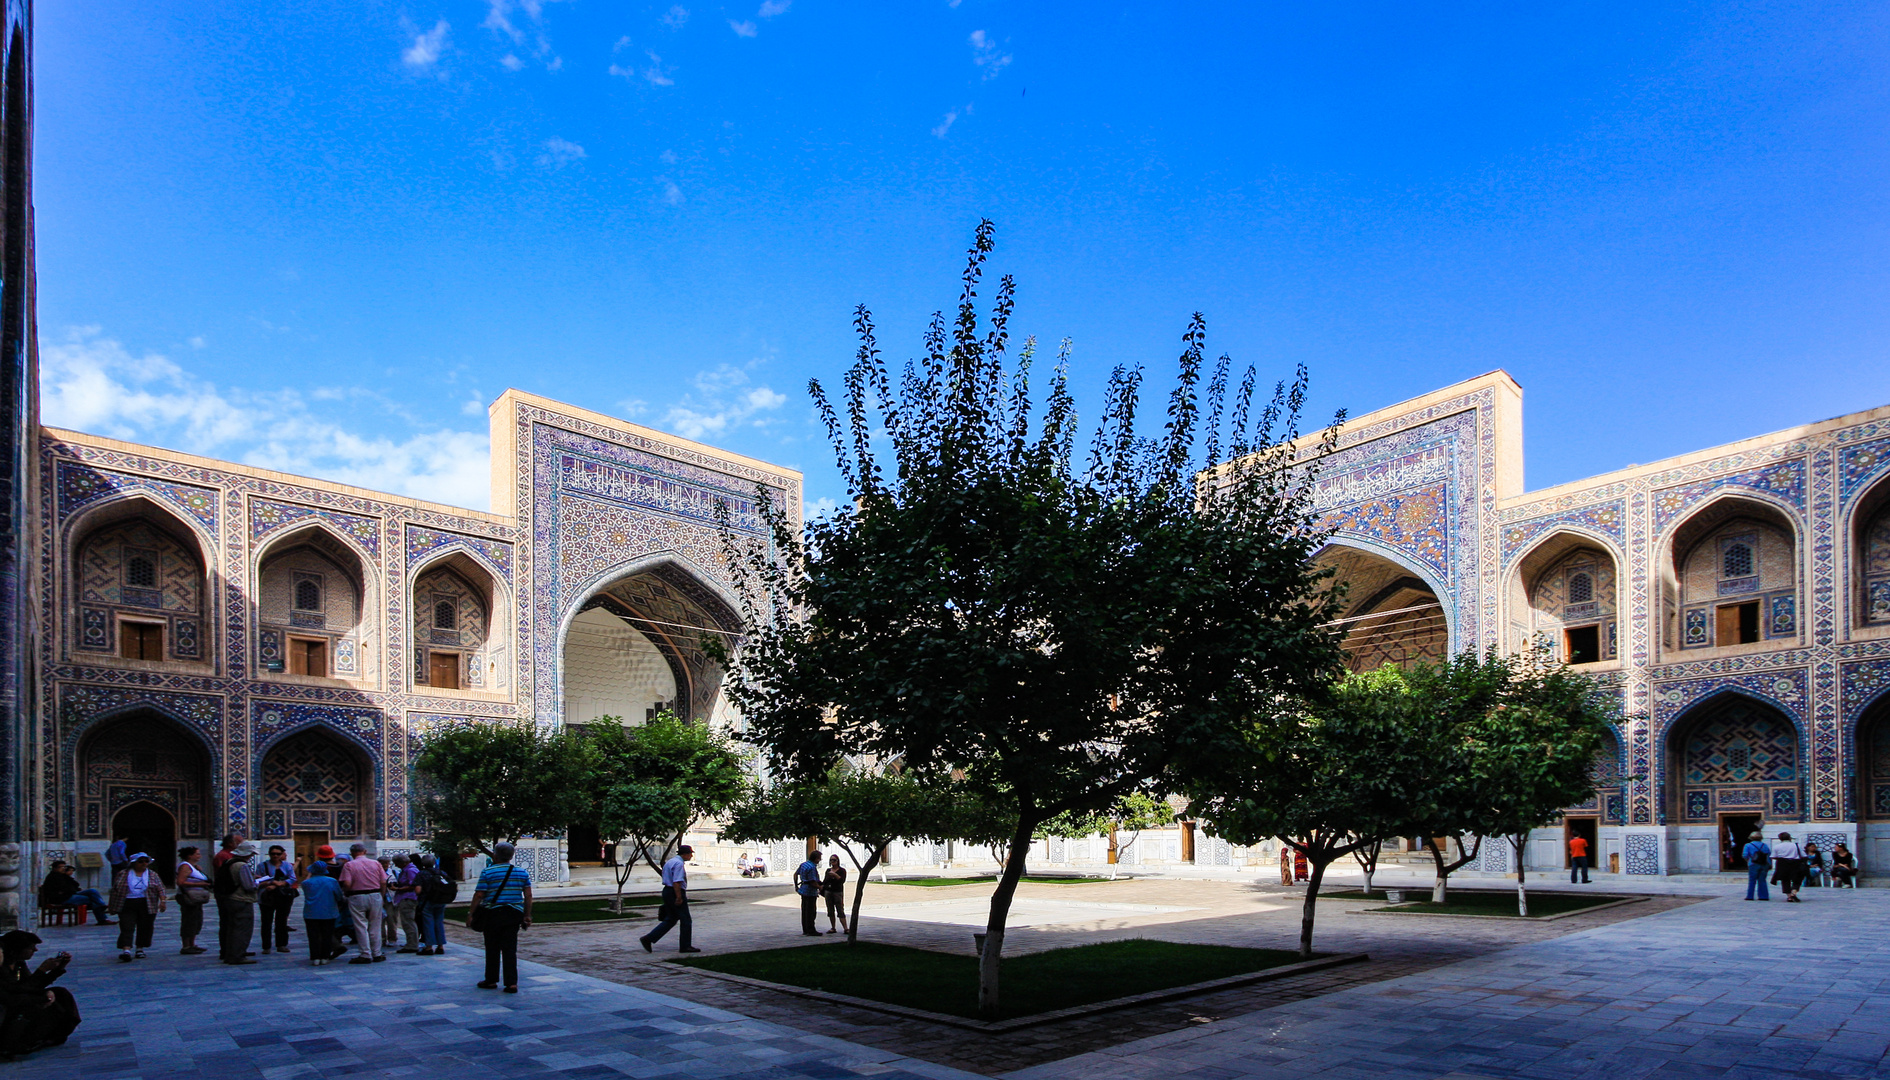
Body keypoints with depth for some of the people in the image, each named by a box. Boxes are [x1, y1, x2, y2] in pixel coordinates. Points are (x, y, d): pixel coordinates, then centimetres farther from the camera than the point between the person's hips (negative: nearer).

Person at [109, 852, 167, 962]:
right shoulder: (123, 874, 6)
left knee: (145, 928, 3)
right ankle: (126, 951, -20)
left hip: (147, 906, 1)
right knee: (127, 928, -12)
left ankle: (140, 949, 16)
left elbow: (160, 889, 7)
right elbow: (115, 889, 9)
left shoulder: (153, 875, 9)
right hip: (127, 904, -1)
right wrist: (112, 905, 6)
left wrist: (162, 901, -6)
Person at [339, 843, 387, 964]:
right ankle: (377, 955, 14)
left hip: (357, 898, -2)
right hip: (375, 895, 3)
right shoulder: (376, 864, 4)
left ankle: (366, 955, 4)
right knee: (375, 927, 10)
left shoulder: (348, 865, -4)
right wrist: (381, 896, 13)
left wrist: (345, 892, 7)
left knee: (361, 927, 4)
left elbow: (347, 884, -14)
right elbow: (383, 883, 1)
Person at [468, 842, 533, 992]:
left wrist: (470, 913, 1)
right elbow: (528, 896, 6)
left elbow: (479, 895, -7)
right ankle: (512, 983, -3)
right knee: (510, 949, 4)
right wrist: (527, 916, 11)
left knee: (492, 948, 9)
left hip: (493, 914, -3)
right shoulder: (522, 873, 7)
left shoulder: (487, 872, -4)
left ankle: (491, 980, 18)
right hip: (514, 915, 3)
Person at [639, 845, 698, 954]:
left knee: (670, 919, 13)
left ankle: (648, 938, 7)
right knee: (685, 920, 1)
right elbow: (676, 882, -23)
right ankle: (685, 946, 6)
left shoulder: (669, 861, 17)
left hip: (667, 891, 10)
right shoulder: (678, 863, -15)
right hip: (675, 892, -10)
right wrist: (679, 897, -24)